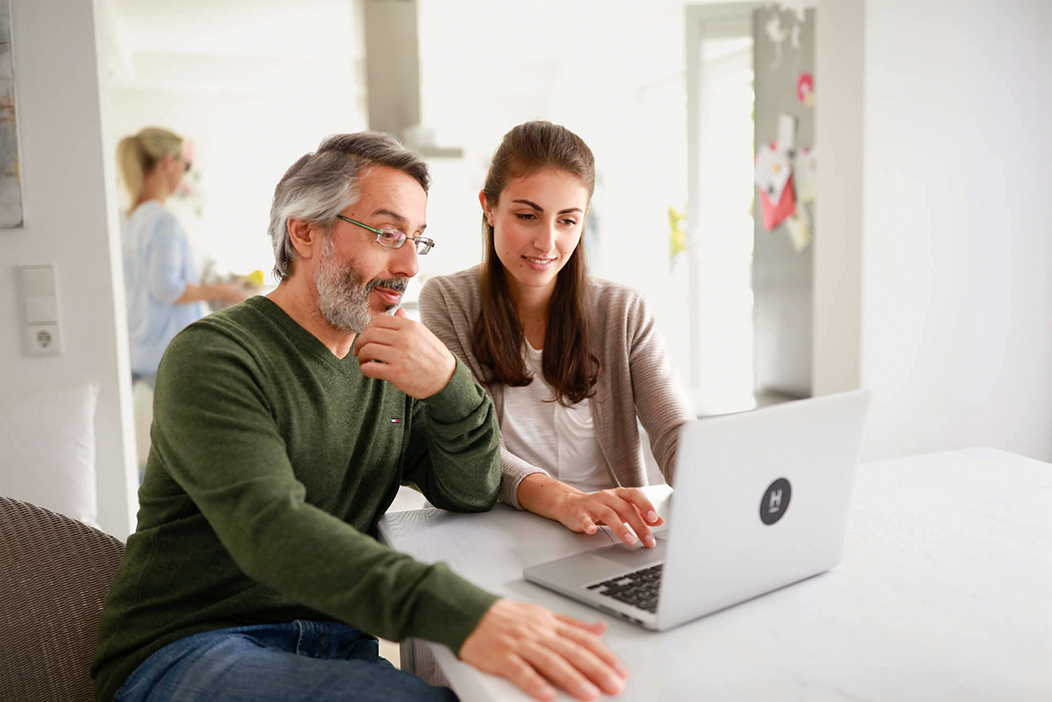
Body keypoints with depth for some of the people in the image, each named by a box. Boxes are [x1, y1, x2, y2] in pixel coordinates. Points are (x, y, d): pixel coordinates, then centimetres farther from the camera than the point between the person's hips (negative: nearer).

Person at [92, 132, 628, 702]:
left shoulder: (392, 367, 9)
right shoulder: (211, 356, -13)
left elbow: (470, 494, 3)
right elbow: (269, 527, -28)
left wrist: (449, 387, -18)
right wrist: (462, 616, -41)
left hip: (336, 646, 6)